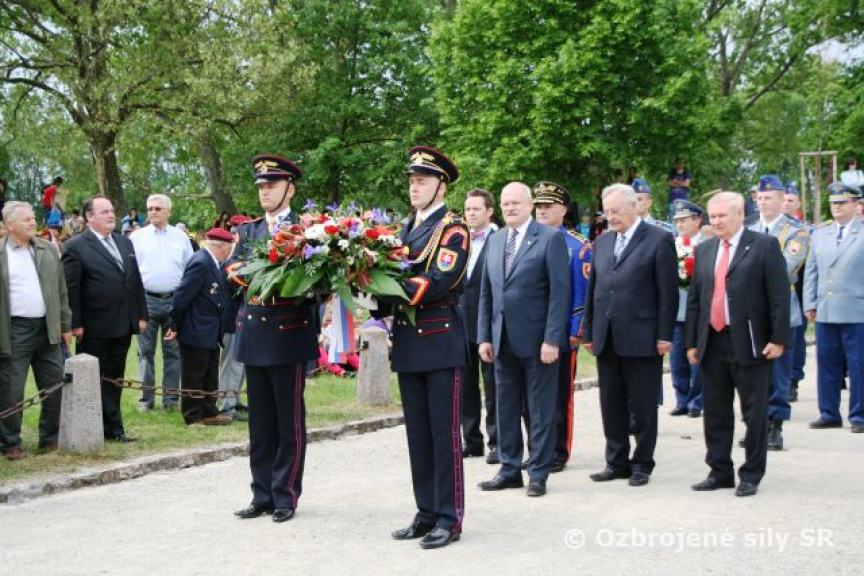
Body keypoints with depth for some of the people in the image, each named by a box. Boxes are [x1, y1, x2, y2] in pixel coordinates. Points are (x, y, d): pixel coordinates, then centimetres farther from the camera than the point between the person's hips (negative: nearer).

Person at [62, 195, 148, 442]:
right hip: (94, 328, -6)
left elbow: (136, 281, 15)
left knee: (114, 378, 13)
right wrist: (75, 324, -15)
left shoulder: (125, 243, 13)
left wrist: (141, 315, 9)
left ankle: (113, 428, 21)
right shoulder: (76, 246, -7)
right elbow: (71, 289, -11)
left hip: (122, 326, 6)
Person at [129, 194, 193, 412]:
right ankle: (146, 398, 9)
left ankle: (171, 398, 11)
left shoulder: (181, 237, 9)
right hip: (146, 300, -1)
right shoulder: (137, 237, 5)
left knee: (173, 351, 5)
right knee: (146, 351, 2)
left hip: (175, 301, 1)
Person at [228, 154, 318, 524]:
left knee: (289, 422, 2)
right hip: (254, 333, 5)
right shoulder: (247, 231, 15)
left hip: (289, 335, -5)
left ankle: (286, 497, 10)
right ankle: (262, 496, 18)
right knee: (260, 422, 10)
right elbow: (233, 269, 3)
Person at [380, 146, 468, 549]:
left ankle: (449, 518, 3)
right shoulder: (405, 229, 16)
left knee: (443, 432, -3)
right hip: (407, 342, 7)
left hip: (441, 341, -7)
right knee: (417, 433, 11)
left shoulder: (453, 230, -6)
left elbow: (439, 282, -19)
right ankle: (426, 513, 19)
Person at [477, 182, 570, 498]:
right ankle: (510, 470, 21)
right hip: (503, 340, 6)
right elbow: (486, 292, 14)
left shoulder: (550, 238, -6)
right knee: (506, 408, 11)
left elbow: (560, 291, -11)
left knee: (540, 410, 3)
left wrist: (552, 339, -16)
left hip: (537, 340, -6)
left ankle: (538, 474, 11)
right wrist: (484, 336, 7)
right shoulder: (495, 240, 12)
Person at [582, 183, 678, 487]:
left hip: (641, 338, -5)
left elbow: (668, 292, -7)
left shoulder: (659, 240, -4)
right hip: (606, 339, 5)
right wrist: (588, 332, 12)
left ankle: (642, 464, 14)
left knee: (643, 406, 3)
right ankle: (617, 463, 19)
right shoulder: (602, 242, 14)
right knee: (611, 405, 9)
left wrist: (664, 335, -11)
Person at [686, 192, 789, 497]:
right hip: (713, 344, 5)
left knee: (754, 414, 3)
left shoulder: (764, 246, -3)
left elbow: (779, 295, -7)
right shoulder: (705, 250, 13)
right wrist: (692, 342, 9)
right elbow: (694, 298, 13)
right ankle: (720, 472, 20)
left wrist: (778, 339, -13)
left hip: (750, 345, -5)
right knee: (715, 413, 10)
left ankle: (751, 475, 13)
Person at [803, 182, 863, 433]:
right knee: (827, 365, 8)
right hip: (825, 312, 4)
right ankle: (829, 414, 17)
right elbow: (811, 270, 14)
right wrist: (809, 303, 8)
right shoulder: (820, 234, 14)